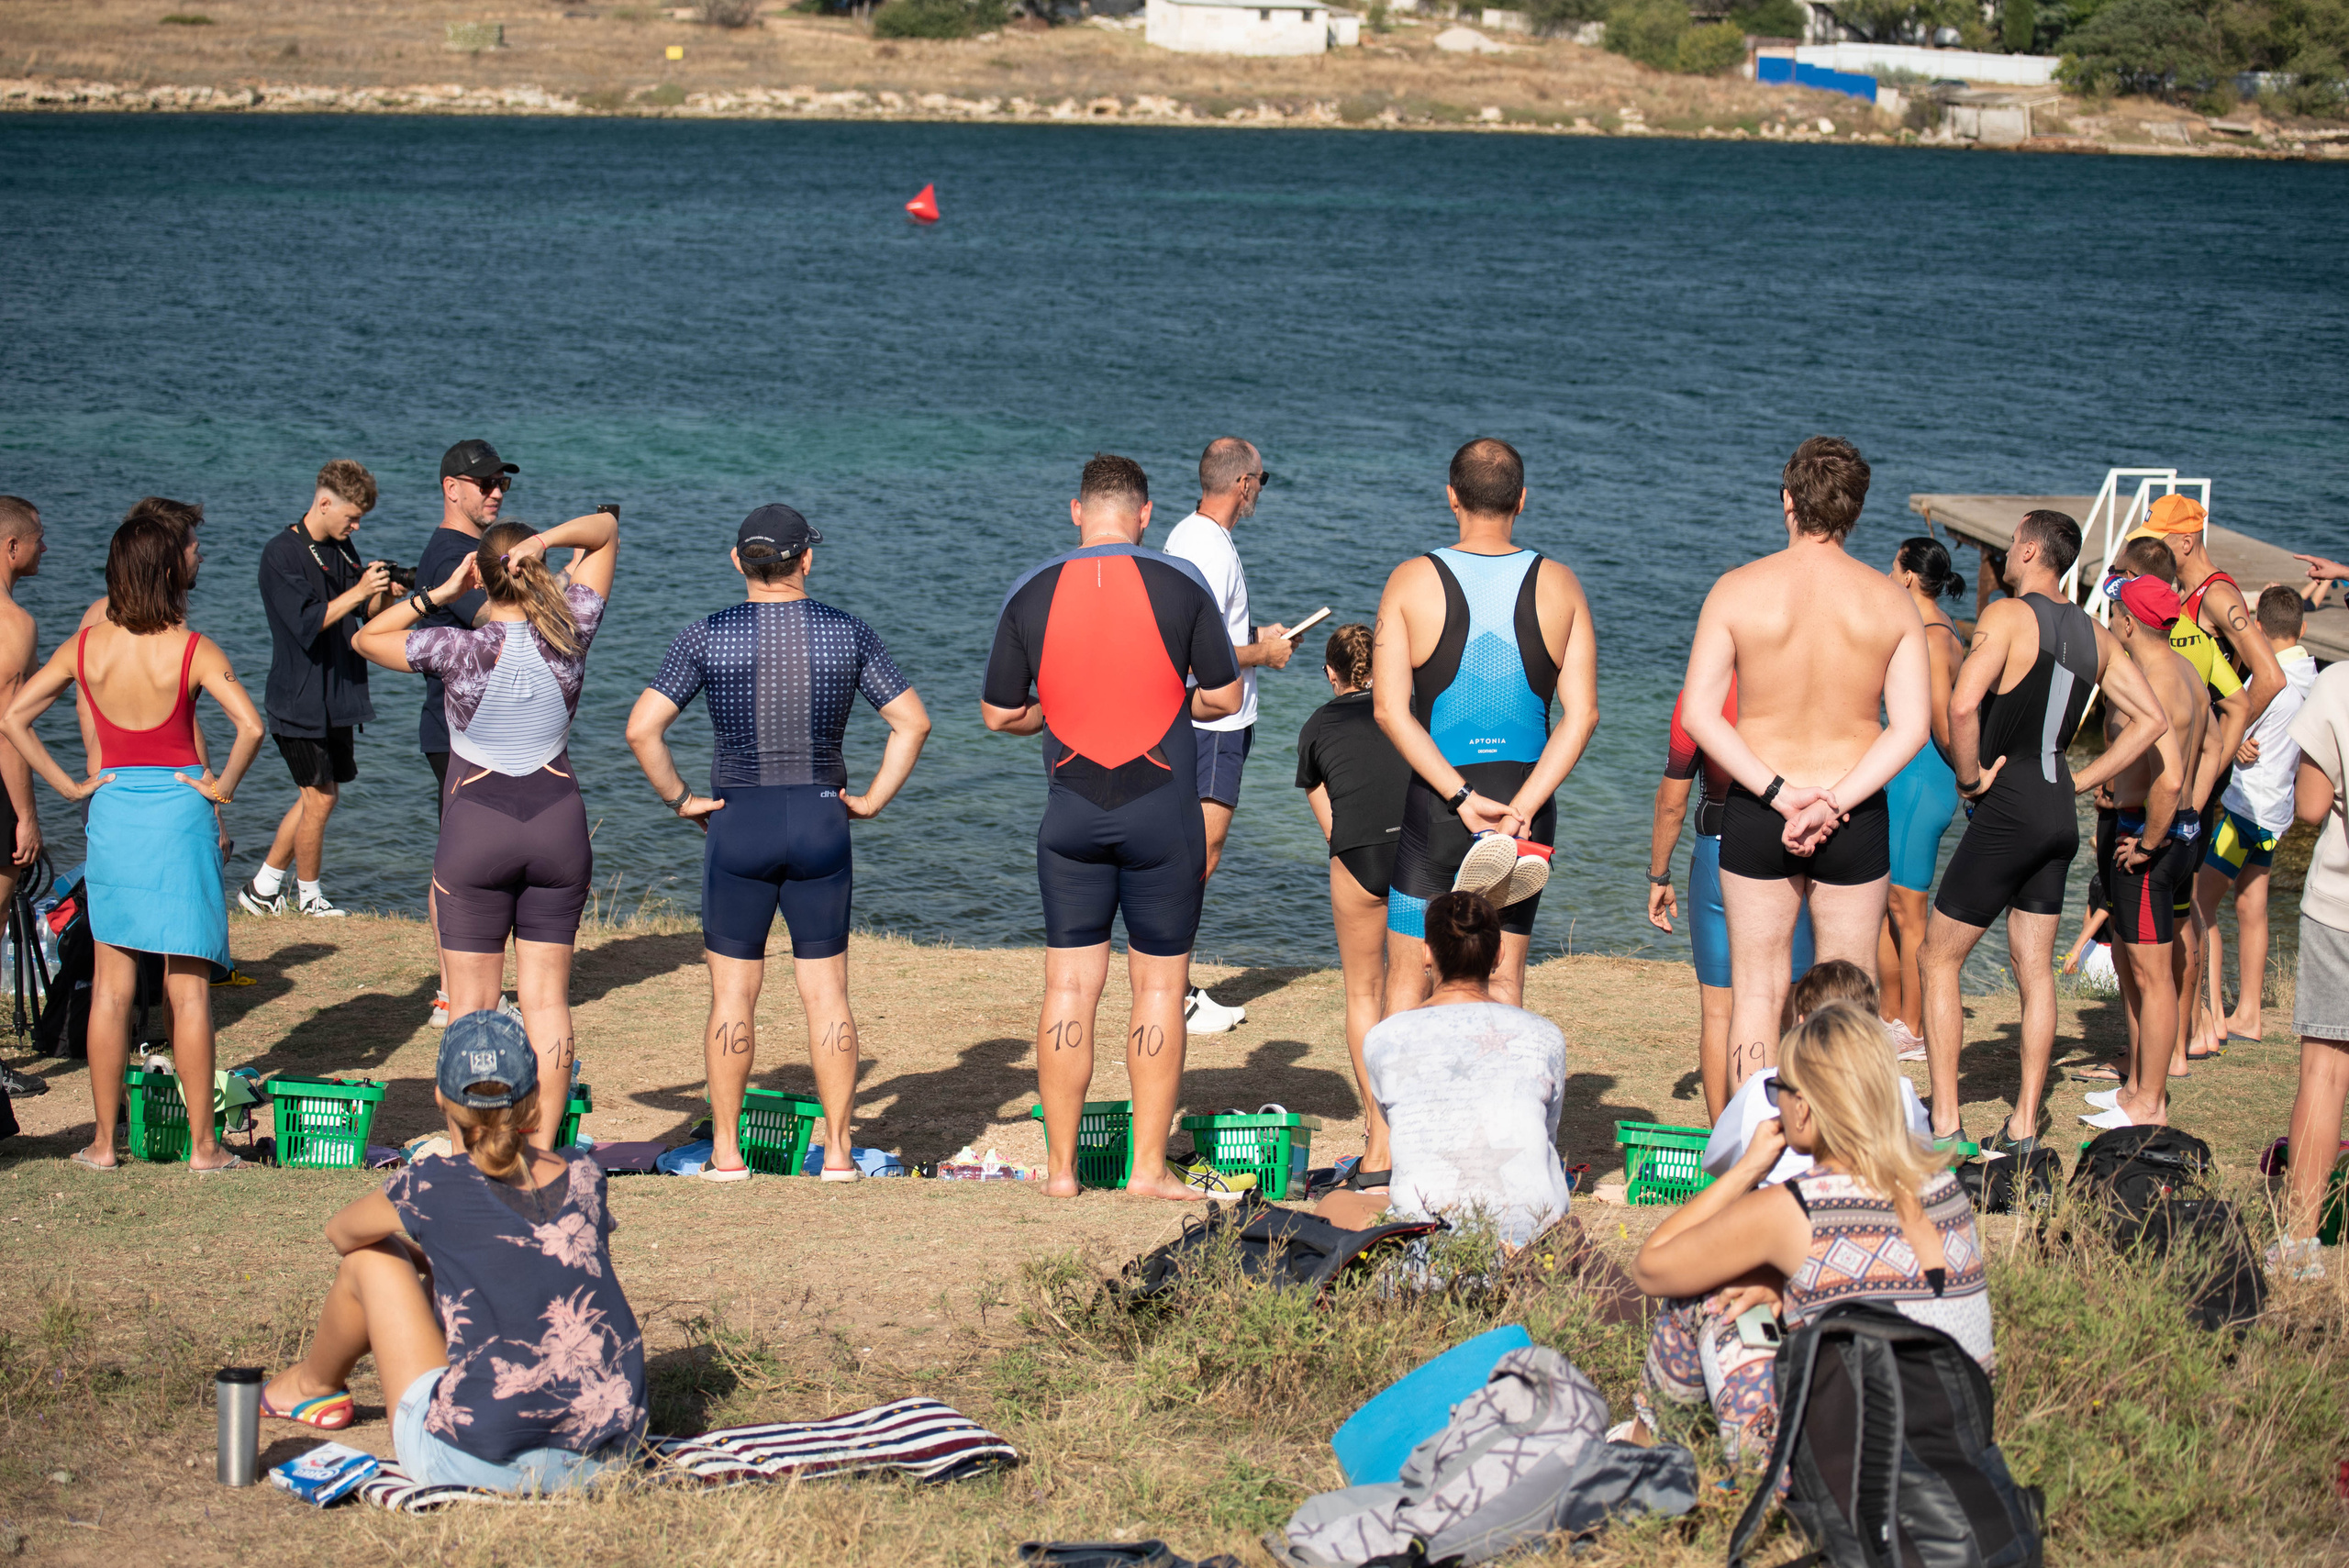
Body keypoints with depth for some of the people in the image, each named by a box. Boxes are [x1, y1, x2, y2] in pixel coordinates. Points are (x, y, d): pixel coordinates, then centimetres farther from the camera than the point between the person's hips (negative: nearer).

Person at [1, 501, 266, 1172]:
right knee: (188, 989, 4)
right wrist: (223, 785, -7)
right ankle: (202, 1143, 7)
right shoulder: (192, 650, -11)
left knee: (110, 987, 9)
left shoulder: (87, 645, -2)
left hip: (112, 811, 2)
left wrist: (68, 784, 1)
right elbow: (250, 725, -22)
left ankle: (104, 1140, 13)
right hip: (179, 811, -2)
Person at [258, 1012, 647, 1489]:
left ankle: (313, 1385, 46)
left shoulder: (432, 1187, -7)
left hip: (472, 1462, -4)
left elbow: (340, 1233, 16)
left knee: (370, 1258, 17)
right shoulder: (584, 1176, 4)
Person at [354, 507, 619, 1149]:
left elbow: (365, 639, 3)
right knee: (547, 999, 9)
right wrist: (546, 541, -14)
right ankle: (542, 1150, 9)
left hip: (476, 830, -3)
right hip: (559, 826, 3)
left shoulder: (459, 649, -14)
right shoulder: (568, 636, -6)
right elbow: (605, 529, 5)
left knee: (472, 1004, 4)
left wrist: (437, 595, -4)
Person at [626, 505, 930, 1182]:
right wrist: (874, 799, 2)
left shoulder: (706, 637, -6)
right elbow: (913, 722, -2)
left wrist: (680, 798, -2)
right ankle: (837, 1150, 8)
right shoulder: (850, 635, -2)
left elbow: (642, 728, -12)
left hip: (737, 825, -1)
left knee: (733, 991, 7)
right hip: (821, 824, 1)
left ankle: (726, 1151, 10)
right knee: (826, 991, 7)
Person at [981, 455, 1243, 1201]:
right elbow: (1224, 698, 0)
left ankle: (1061, 1166, 9)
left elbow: (999, 713, 4)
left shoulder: (1032, 593, -1)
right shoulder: (1180, 585, -6)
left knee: (1069, 988, 7)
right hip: (1163, 811, -2)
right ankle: (1150, 1165, 6)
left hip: (1072, 814, 2)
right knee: (1160, 986, 6)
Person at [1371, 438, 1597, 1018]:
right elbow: (1582, 714, -7)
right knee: (1504, 979, 9)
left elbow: (1390, 710, -12)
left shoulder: (1411, 581, -4)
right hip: (1529, 792, 2)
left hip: (1435, 803, -1)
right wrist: (1521, 808, -13)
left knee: (1409, 975, 9)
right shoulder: (1559, 585, 0)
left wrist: (1461, 796, -15)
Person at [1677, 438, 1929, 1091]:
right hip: (1856, 816, 0)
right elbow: (1911, 726, -10)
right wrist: (1833, 804, -15)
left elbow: (1697, 713, -12)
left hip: (1756, 814, 0)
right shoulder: (1891, 601, -4)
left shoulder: (1737, 590, -7)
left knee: (1756, 992, 9)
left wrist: (1777, 791, -13)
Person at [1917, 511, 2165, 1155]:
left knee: (1938, 959, 1)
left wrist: (1971, 777, -12)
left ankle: (1944, 1123, -3)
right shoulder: (2095, 635, 10)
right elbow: (2153, 719, 12)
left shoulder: (2008, 616, -12)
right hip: (2059, 812, 7)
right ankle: (2024, 1126, 12)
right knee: (2035, 969, 12)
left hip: (2009, 806, -7)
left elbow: (1963, 704, -27)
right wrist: (2080, 780, 12)